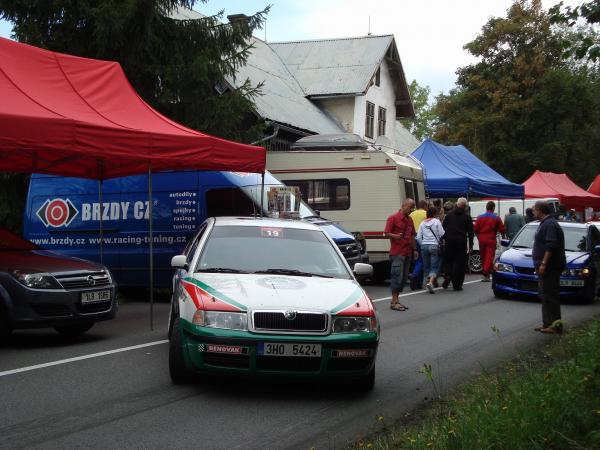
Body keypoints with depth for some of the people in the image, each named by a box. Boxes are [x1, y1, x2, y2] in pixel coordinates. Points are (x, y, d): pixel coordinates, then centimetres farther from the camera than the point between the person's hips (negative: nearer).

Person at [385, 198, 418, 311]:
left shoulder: (409, 220, 17)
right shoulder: (393, 218, -6)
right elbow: (387, 233, -10)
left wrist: (414, 249, 17)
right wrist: (396, 236, -28)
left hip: (407, 253, 8)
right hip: (397, 253, -8)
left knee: (403, 278, 9)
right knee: (397, 277, -10)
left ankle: (396, 300, 15)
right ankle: (394, 302, -7)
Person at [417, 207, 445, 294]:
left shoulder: (423, 223, 7)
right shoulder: (437, 222, -3)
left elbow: (418, 237, 5)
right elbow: (442, 234, -6)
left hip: (424, 245, 4)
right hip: (434, 245, -4)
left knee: (426, 266, 12)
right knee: (434, 266, -5)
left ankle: (429, 281, 16)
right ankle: (431, 282, -23)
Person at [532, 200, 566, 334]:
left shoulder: (550, 224, -16)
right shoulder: (545, 224, 18)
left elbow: (551, 246, -24)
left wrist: (543, 264, -25)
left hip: (550, 267, -11)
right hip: (547, 267, 11)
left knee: (550, 296, -10)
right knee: (544, 295, 14)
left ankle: (555, 325, -8)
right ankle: (547, 323, 19)